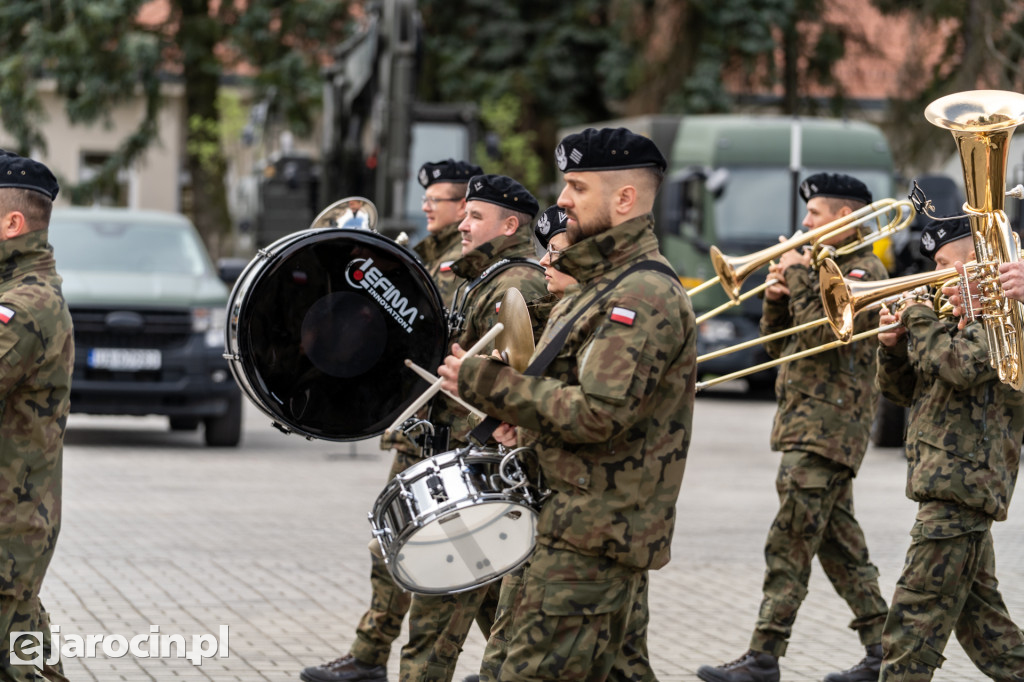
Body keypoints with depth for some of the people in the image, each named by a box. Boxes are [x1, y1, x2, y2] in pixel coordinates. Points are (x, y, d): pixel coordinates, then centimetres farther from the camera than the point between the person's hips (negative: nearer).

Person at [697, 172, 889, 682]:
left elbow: (825, 332, -22)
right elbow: (776, 344, 20)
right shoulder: (824, 267, 20)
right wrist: (777, 298, 3)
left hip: (828, 425, -10)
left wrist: (800, 277, -13)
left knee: (790, 543, -11)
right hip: (803, 422, 10)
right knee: (839, 542, 11)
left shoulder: (864, 270, -9)